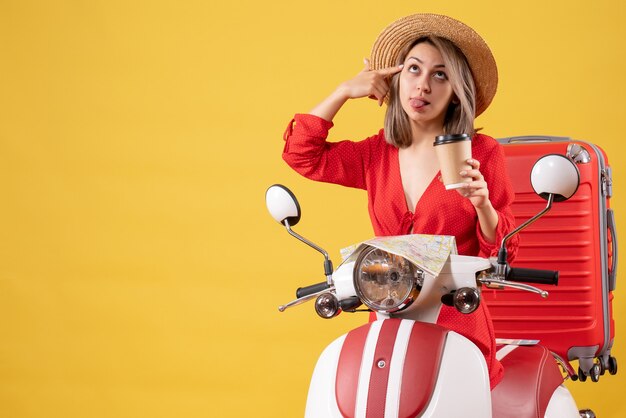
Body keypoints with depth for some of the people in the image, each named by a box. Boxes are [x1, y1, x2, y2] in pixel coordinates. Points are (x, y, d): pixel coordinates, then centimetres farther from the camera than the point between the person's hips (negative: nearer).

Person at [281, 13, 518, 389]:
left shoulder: (482, 153, 2)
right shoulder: (378, 153, 13)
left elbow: (503, 254, 3)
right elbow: (302, 154, 17)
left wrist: (482, 204, -17)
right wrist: (345, 91, 15)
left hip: (457, 326, -3)